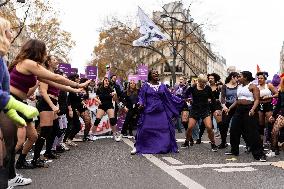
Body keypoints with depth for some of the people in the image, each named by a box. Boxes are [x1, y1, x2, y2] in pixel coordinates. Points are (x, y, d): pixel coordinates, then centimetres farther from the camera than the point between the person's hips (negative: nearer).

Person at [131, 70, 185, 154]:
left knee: (164, 129, -1)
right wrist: (141, 104, -19)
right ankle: (137, 147, 7)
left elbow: (170, 96, 12)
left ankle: (169, 147, 11)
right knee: (144, 129, -5)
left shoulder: (162, 86, 12)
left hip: (161, 112, 3)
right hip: (149, 112, -2)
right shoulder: (146, 86, 4)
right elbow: (141, 97, 2)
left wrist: (181, 101, 7)